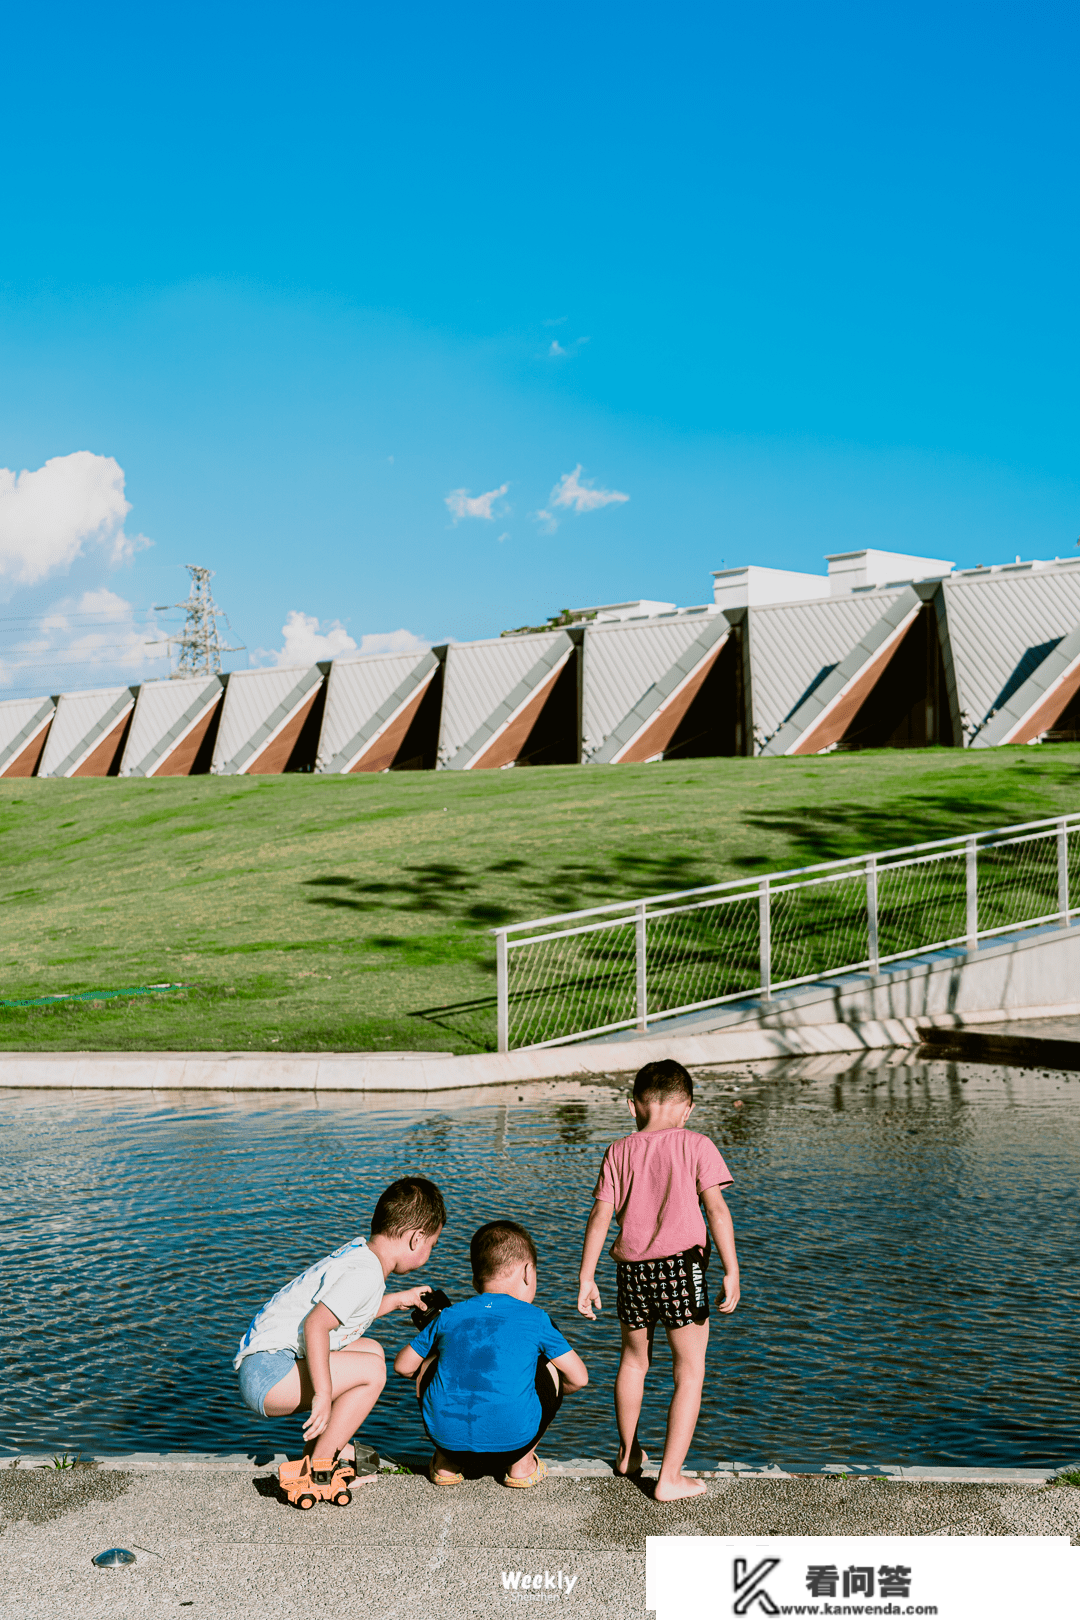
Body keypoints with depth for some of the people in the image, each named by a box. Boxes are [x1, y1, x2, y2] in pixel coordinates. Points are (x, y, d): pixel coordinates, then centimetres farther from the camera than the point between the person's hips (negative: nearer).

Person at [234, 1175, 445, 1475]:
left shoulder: (358, 1251, 11)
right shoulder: (365, 1275, -19)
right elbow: (315, 1324, -30)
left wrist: (397, 1300, 33)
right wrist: (323, 1394, -30)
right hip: (267, 1374, -10)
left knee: (371, 1349, 19)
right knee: (372, 1371, -18)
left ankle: (317, 1448, 20)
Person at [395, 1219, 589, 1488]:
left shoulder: (448, 1316, 13)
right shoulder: (535, 1319, 6)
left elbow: (403, 1366, 22)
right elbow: (579, 1378, 10)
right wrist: (552, 1394, 33)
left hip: (446, 1435, 2)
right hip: (512, 1440, -2)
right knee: (550, 1369, 25)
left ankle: (446, 1462, 27)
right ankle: (521, 1464, 24)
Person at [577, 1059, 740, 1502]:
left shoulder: (619, 1152, 4)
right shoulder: (696, 1146, -3)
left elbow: (600, 1217, 0)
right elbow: (716, 1209, -11)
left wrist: (586, 1279, 4)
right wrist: (732, 1272, -11)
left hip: (632, 1270, 4)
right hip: (681, 1266, -4)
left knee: (634, 1360, 26)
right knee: (689, 1373, 6)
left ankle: (628, 1454, 42)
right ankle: (670, 1478, 0)